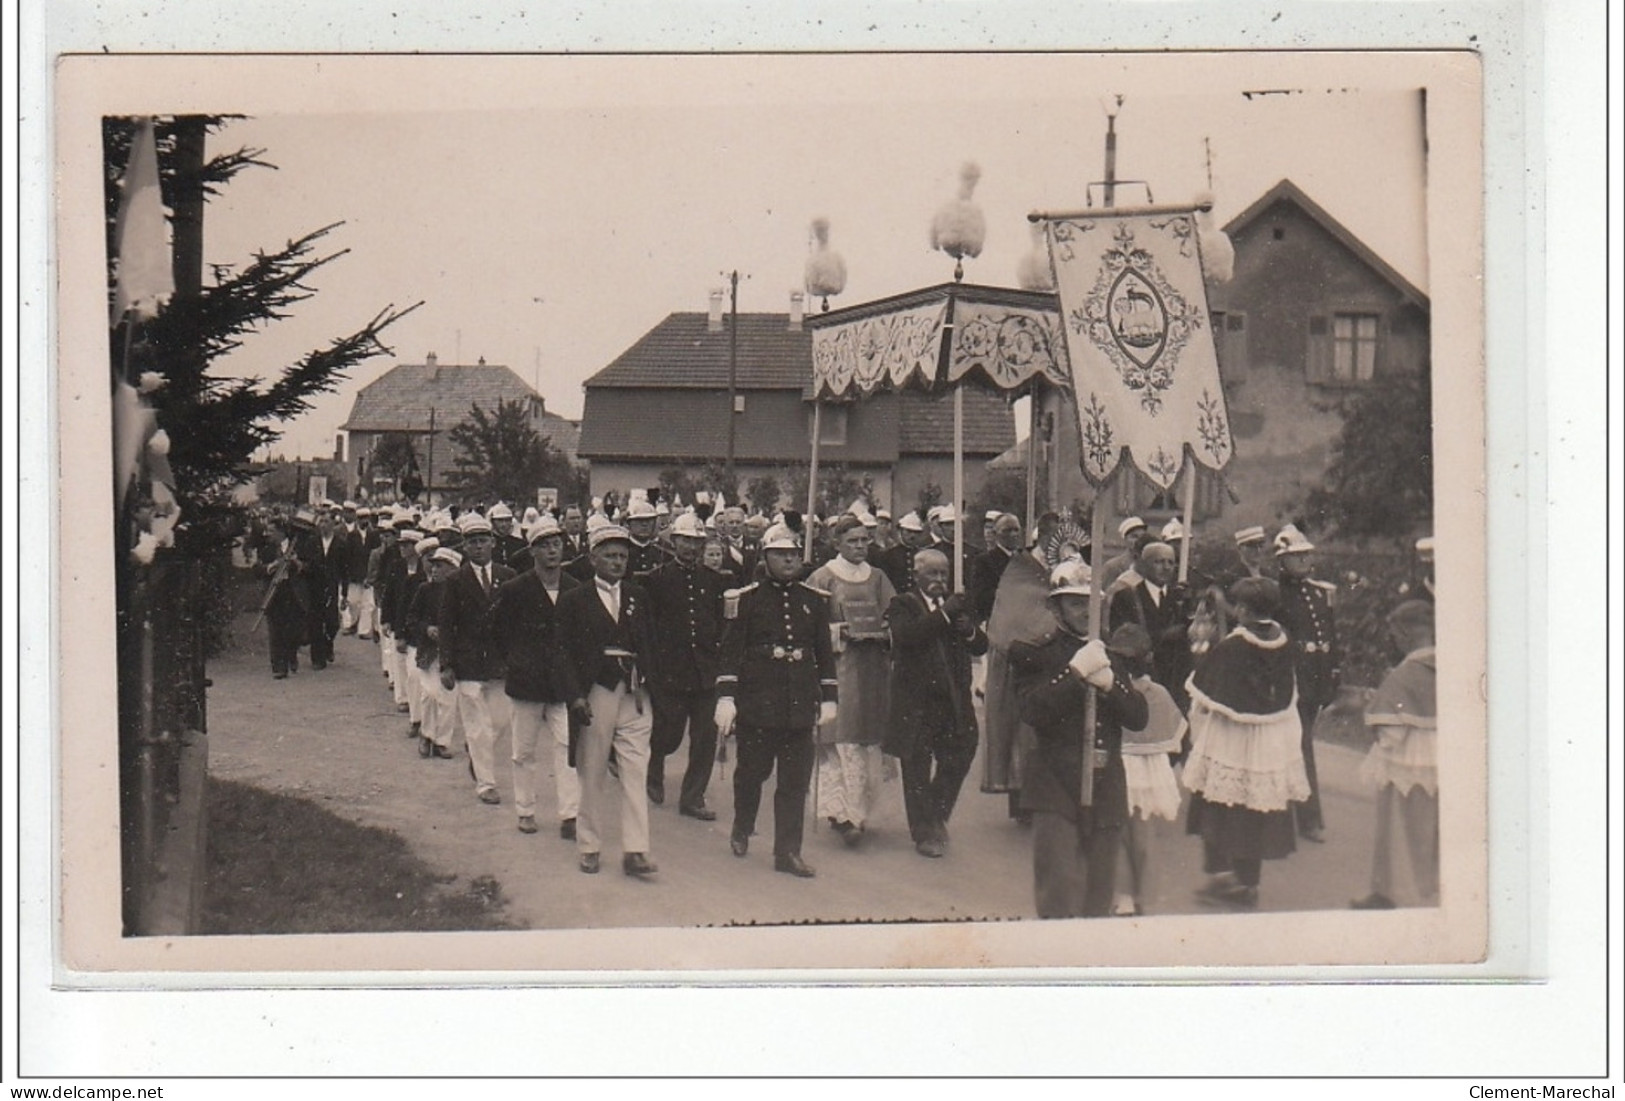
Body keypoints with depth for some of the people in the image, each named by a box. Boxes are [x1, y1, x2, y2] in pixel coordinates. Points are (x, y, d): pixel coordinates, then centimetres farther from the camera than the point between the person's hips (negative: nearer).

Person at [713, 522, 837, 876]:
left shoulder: (815, 600, 9)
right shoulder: (745, 599, -1)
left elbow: (825, 652, 13)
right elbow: (730, 651, -4)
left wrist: (829, 698, 9)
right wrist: (725, 698, -11)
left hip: (800, 704, 3)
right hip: (757, 701, -3)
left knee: (796, 780, 1)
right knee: (753, 771, 9)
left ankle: (788, 852, 6)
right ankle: (742, 828, 35)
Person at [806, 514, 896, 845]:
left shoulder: (878, 579, 14)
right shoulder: (822, 578, 1)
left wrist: (883, 631, -3)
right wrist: (838, 632, -14)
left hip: (872, 668, 4)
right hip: (836, 665, -4)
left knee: (869, 740, 4)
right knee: (841, 739, -12)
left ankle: (857, 810, 14)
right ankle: (841, 811, -15)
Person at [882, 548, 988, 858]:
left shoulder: (957, 605, 13)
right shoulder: (902, 605, -2)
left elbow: (981, 646, 8)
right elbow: (906, 636, -23)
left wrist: (969, 631, -14)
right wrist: (944, 614, -27)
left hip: (953, 698, 5)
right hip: (915, 700, -4)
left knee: (959, 756, 6)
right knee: (917, 768, 2)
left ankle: (936, 816, 27)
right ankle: (925, 833, 11)